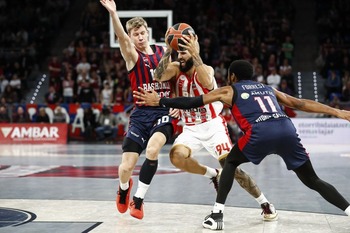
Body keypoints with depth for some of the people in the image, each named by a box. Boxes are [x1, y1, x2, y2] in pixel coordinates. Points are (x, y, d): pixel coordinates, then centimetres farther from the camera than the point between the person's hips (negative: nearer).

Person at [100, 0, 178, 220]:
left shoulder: (163, 52, 8)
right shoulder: (132, 55, -2)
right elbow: (122, 38, -23)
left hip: (163, 111, 1)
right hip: (141, 113, -1)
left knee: (153, 149, -29)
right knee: (126, 167, -5)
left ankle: (138, 200, -12)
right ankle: (124, 187, 34)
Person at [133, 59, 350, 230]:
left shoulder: (229, 91, 24)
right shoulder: (269, 89, 35)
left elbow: (192, 102, 21)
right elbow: (301, 104, 32)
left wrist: (159, 101, 28)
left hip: (261, 132, -4)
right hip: (287, 131, 4)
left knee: (231, 162, 22)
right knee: (313, 181, 15)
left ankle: (217, 214, 12)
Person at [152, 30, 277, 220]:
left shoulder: (206, 69, -12)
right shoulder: (175, 69, -2)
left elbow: (208, 83, -38)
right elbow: (158, 76, -24)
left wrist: (195, 54, -42)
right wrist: (168, 50, -32)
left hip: (213, 126, -4)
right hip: (191, 129, 4)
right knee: (176, 156, -25)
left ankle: (265, 204, 3)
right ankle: (212, 174, 2)